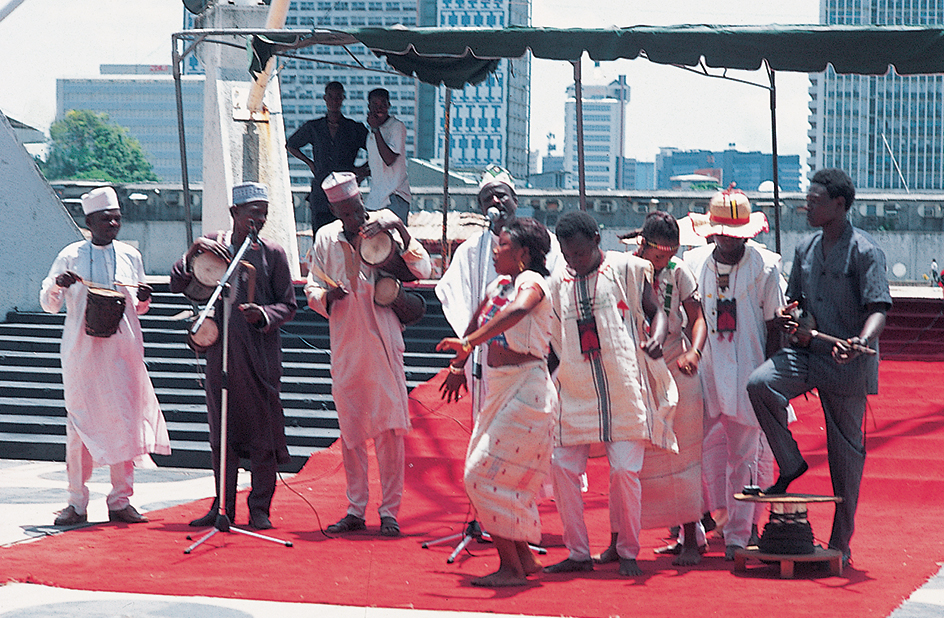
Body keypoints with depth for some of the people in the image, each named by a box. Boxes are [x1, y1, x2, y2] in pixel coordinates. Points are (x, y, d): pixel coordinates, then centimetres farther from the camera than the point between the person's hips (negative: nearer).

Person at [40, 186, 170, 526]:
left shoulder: (130, 256, 11)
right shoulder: (71, 256, 3)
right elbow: (48, 304, 8)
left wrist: (143, 299, -2)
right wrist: (57, 284, -13)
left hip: (122, 348, 2)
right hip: (81, 350, -2)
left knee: (126, 422, 0)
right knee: (80, 422, -3)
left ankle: (121, 501, 7)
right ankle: (77, 503, 3)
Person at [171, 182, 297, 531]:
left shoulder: (272, 254, 1)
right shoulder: (213, 245, 6)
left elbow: (288, 306, 3)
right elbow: (177, 285, 4)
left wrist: (263, 315, -17)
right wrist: (194, 253, -11)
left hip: (261, 353, -2)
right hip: (220, 350, 2)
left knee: (262, 432, -2)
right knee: (222, 431, 7)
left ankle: (260, 509, 6)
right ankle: (223, 507, 15)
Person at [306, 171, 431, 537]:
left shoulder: (383, 226, 0)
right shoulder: (325, 239, 8)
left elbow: (424, 270, -5)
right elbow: (311, 288, 15)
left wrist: (402, 233, -20)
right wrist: (326, 296, -8)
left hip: (383, 341, -3)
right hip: (344, 346, 3)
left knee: (389, 428, -5)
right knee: (350, 431, 7)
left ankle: (390, 511, 1)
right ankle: (355, 510, 15)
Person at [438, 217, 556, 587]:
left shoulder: (532, 281, -13)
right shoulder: (499, 285, 13)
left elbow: (517, 311, -36)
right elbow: (478, 322, 31)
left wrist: (469, 342, -43)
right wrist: (458, 367, 35)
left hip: (525, 387, -9)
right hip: (497, 386, 9)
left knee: (486, 474, -11)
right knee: (481, 472, 11)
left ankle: (512, 568, -5)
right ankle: (524, 558, 20)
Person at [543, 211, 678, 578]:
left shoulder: (626, 269, 2)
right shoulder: (558, 283, 12)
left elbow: (655, 311, 5)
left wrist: (655, 339, -16)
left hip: (624, 390, -4)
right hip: (576, 392, 4)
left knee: (625, 470, -8)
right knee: (563, 467, -3)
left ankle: (628, 552, 7)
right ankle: (578, 553, 9)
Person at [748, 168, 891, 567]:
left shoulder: (864, 251, -9)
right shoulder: (806, 249, 12)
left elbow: (878, 309, -16)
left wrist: (861, 342, -36)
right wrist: (787, 317, -3)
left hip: (847, 366, -5)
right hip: (805, 352, 5)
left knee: (845, 451, 2)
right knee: (760, 384, -23)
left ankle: (841, 542, 12)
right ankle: (790, 464, -5)